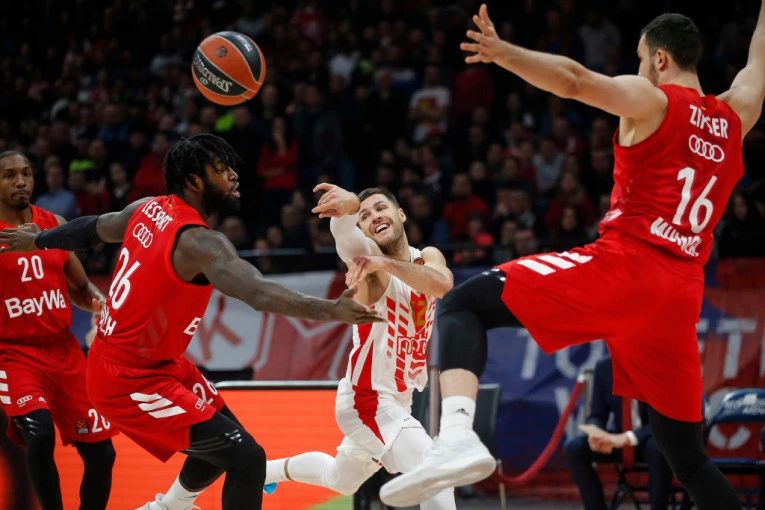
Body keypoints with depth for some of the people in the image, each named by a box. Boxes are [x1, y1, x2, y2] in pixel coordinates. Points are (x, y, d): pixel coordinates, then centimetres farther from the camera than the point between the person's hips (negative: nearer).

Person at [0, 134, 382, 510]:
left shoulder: (150, 209, 1)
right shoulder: (199, 242, -26)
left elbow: (95, 227, 20)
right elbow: (259, 293, -42)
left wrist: (39, 239, 39)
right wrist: (330, 311, -52)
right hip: (132, 381, -10)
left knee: (224, 438, 26)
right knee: (246, 457, -14)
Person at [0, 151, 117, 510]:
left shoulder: (55, 224, 6)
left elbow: (79, 286, 15)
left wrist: (98, 302, -5)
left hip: (64, 350, 5)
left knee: (101, 453, 4)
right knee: (40, 435, -30)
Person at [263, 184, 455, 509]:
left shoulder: (426, 258, -1)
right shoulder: (366, 257, -17)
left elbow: (442, 284, -26)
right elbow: (344, 232, -42)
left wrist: (386, 264, -41)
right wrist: (350, 206, -66)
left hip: (397, 400, 7)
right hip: (368, 400, -7)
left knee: (340, 480, 29)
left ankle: (267, 469, 52)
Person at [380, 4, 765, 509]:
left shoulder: (650, 100, 4)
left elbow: (574, 79, -15)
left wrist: (503, 52, -21)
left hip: (622, 266, -6)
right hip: (679, 297, 6)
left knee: (465, 304, -8)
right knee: (689, 458, 17)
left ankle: (457, 436, -36)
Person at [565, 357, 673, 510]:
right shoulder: (604, 368, -4)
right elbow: (597, 415, 1)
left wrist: (627, 437, -37)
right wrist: (595, 433, -25)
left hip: (651, 440, -4)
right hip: (618, 439, 4)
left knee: (659, 449, -39)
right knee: (573, 447, -20)